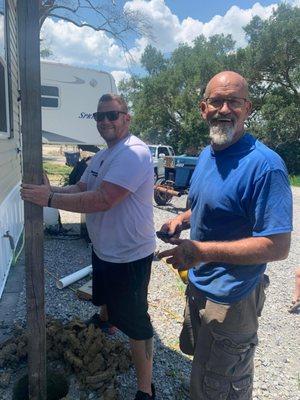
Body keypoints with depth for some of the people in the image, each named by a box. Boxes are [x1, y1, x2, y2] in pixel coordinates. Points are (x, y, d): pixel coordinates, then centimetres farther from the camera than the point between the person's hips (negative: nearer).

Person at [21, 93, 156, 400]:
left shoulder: (134, 152, -24)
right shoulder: (101, 157, 10)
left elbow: (102, 200, -32)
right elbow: (80, 188, 9)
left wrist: (49, 199, -26)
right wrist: (51, 189, -11)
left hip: (130, 256, -9)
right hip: (102, 249, 9)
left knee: (134, 322, 5)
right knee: (106, 302, 32)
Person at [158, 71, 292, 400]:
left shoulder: (264, 165, -25)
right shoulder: (206, 155, 2)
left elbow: (278, 246, -27)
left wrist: (202, 251, -31)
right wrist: (182, 219, -3)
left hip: (230, 299, -8)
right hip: (198, 284, 9)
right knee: (197, 353, 33)